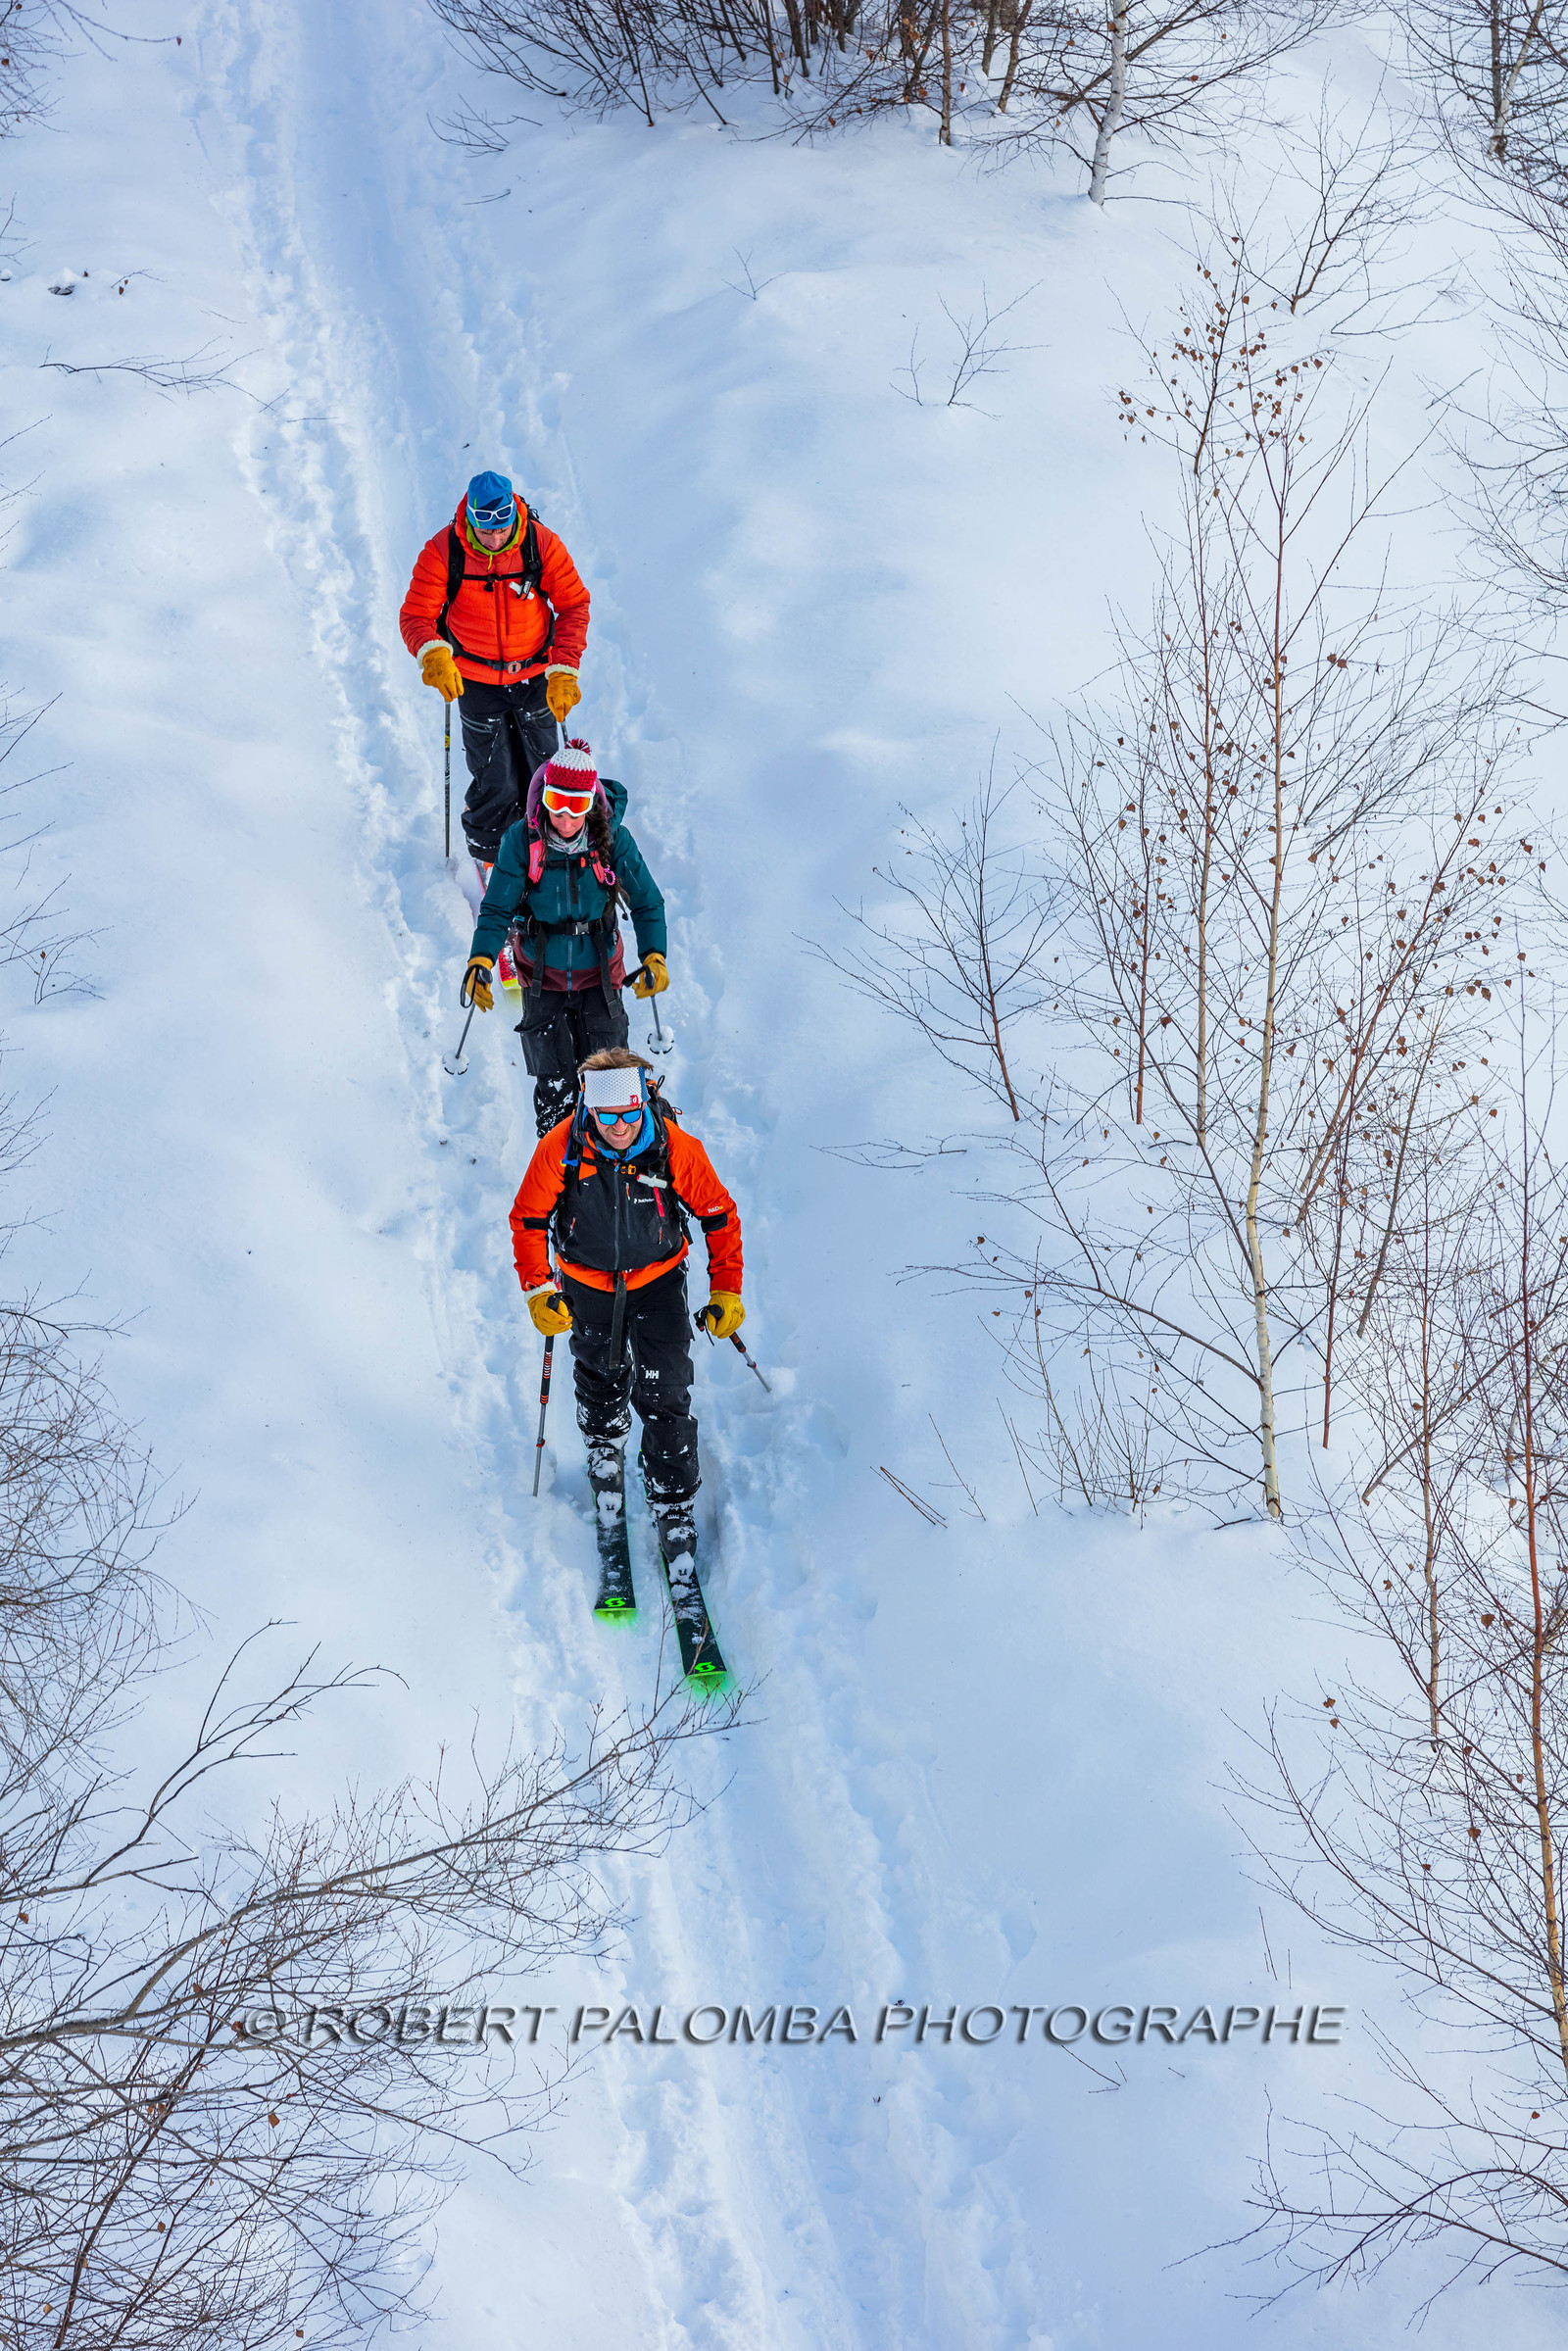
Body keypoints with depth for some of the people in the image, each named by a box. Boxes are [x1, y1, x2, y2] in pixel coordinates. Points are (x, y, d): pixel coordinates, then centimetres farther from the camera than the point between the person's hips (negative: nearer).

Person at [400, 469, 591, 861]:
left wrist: (564, 672, -20)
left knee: (539, 772, 15)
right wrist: (433, 655, -40)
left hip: (535, 676, 1)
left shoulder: (541, 543, -19)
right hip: (476, 681, -1)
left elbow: (574, 605, -11)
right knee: (494, 782, 3)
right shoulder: (443, 552, -21)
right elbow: (415, 616, -18)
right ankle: (491, 853, 30)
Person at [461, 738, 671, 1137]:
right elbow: (498, 907, -8)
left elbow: (647, 902, -4)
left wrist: (654, 956, -18)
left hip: (599, 975, 0)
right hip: (542, 979, 0)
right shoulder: (522, 841, -13)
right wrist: (481, 960, -22)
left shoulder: (613, 840, -12)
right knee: (554, 1086, -2)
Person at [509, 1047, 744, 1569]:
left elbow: (720, 1216, -11)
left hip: (658, 1281, -1)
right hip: (587, 1282, 1)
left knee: (664, 1395, -7)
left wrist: (726, 1291, -10)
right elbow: (528, 1218, -9)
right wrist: (538, 1291, -14)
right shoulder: (561, 1149, -25)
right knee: (599, 1378, 23)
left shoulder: (676, 1147, -26)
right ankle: (604, 1442, 55)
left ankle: (675, 1505, 7)